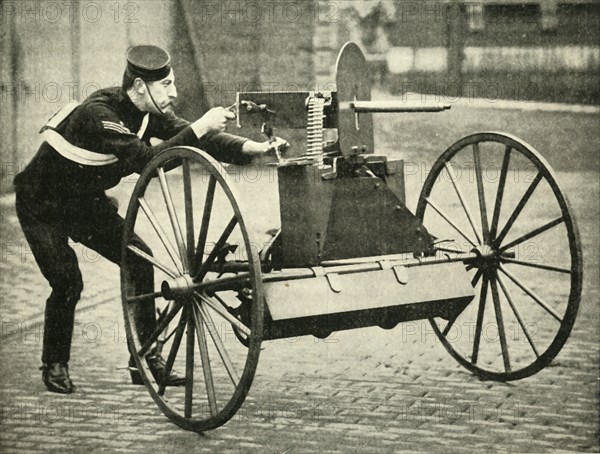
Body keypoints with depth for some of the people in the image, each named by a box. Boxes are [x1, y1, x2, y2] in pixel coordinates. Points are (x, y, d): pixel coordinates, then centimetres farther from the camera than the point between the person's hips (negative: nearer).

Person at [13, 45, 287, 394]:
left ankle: (146, 358, 2)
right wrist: (199, 128, -42)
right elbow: (146, 160, -40)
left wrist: (256, 147, -26)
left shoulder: (149, 112, -8)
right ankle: (54, 365, 6)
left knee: (139, 259, -6)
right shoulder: (97, 113, -32)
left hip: (85, 201, 7)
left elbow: (198, 138, -13)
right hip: (43, 205, -7)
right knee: (68, 283, -17)